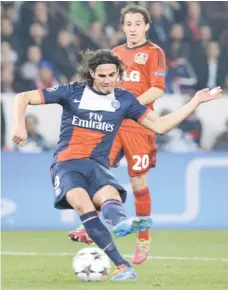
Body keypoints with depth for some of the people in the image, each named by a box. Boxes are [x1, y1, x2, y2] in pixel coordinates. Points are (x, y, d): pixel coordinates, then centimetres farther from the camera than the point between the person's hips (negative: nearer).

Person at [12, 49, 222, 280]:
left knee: (110, 196, -34)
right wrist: (19, 125, -16)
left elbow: (160, 125, 13)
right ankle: (122, 266, -52)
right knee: (82, 202, -34)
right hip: (67, 165, -3)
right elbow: (23, 98, 3)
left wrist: (195, 102, 8)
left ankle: (121, 222, -73)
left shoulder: (124, 100, 10)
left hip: (98, 167, 3)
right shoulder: (72, 92, 2)